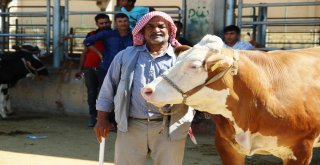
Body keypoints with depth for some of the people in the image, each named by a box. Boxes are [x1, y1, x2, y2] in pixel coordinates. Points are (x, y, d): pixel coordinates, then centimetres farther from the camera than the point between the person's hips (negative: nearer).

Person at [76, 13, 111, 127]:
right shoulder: (92, 35, 7)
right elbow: (85, 52, 13)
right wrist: (80, 68, 10)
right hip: (90, 68, 2)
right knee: (92, 93, 4)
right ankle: (93, 117, 10)